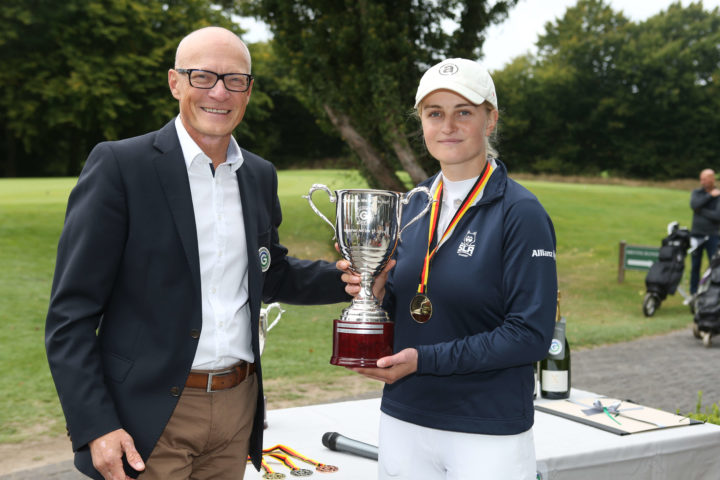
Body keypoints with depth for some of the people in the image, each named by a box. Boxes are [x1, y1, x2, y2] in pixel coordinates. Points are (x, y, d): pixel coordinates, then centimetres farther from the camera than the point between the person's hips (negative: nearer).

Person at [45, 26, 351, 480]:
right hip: (151, 418, -5)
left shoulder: (260, 175, 8)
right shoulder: (119, 165, -10)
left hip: (238, 408, 6)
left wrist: (355, 278, 4)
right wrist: (94, 427, -17)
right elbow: (71, 314, -10)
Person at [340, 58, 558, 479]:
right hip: (403, 421, 5)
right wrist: (379, 294, -8)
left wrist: (424, 359, -20)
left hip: (489, 434, -5)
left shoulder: (521, 213, -12)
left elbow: (531, 334, -17)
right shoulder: (414, 206, 5)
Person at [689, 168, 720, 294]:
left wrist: (701, 211, -12)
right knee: (695, 266, 8)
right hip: (696, 235, 3)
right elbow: (694, 205, -14)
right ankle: (694, 293, 16)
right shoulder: (696, 192, 7)